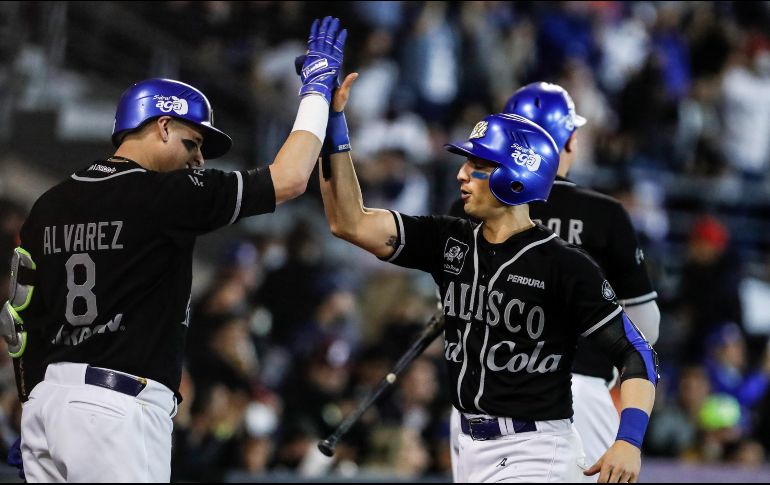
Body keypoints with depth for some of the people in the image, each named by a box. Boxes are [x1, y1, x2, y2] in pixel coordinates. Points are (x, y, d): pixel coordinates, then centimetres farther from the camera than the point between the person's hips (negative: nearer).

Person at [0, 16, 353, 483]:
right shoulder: (165, 194, -6)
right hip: (118, 408, -7)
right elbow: (289, 180, -3)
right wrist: (316, 87, 9)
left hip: (47, 400, 8)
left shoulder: (48, 207, 13)